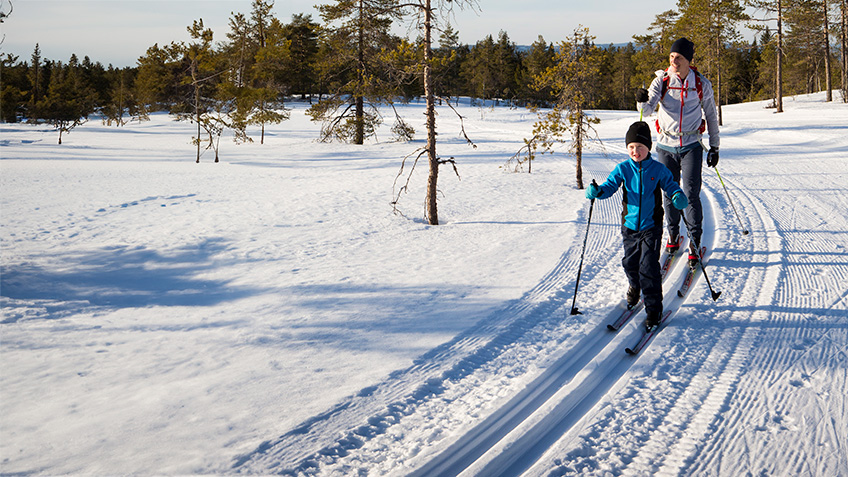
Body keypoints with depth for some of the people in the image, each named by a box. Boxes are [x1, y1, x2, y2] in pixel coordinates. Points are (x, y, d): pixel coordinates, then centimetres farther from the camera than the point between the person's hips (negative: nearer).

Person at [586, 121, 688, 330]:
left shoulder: (658, 170, -4)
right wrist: (598, 191, -26)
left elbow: (671, 186, 4)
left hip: (651, 227, -3)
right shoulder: (623, 169, -1)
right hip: (630, 225, 3)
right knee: (630, 263, 16)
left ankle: (654, 309, 2)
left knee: (649, 267, -8)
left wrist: (678, 197, -18)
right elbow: (610, 185, -5)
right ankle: (635, 286, 50)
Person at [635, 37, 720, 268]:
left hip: (691, 146, -1)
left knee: (691, 194, -10)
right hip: (666, 145, 1)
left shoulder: (701, 84, -2)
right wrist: (642, 101, -39)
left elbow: (711, 116, 8)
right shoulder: (661, 81, -3)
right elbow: (647, 109, -15)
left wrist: (714, 147, 8)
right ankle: (673, 234, 30)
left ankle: (694, 243, -2)